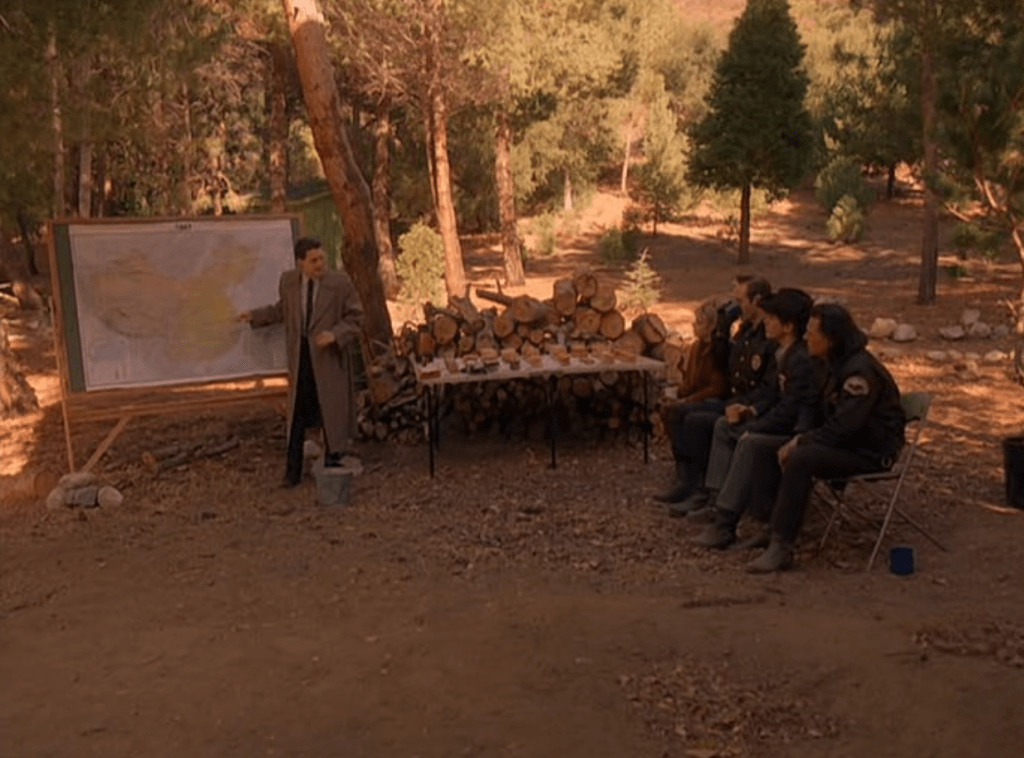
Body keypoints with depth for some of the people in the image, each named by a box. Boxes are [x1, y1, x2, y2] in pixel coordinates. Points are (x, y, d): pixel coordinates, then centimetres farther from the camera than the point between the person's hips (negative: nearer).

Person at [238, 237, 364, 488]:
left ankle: (333, 464, 20)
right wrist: (255, 316, 15)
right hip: (300, 357, 3)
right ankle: (293, 471, 21)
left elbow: (355, 317, -6)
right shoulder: (288, 281, 1)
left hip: (329, 356, -3)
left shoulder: (340, 283, -9)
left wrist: (335, 334, -21)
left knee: (331, 410, 3)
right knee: (297, 414, 10)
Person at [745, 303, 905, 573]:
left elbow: (842, 428, -26)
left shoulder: (861, 372, -22)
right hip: (849, 443, 10)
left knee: (801, 459, -29)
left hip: (872, 452, -10)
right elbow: (833, 419, 16)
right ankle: (771, 529, -6)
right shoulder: (840, 364, 10)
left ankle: (781, 547, -25)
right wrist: (800, 440, 0)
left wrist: (800, 442, -16)